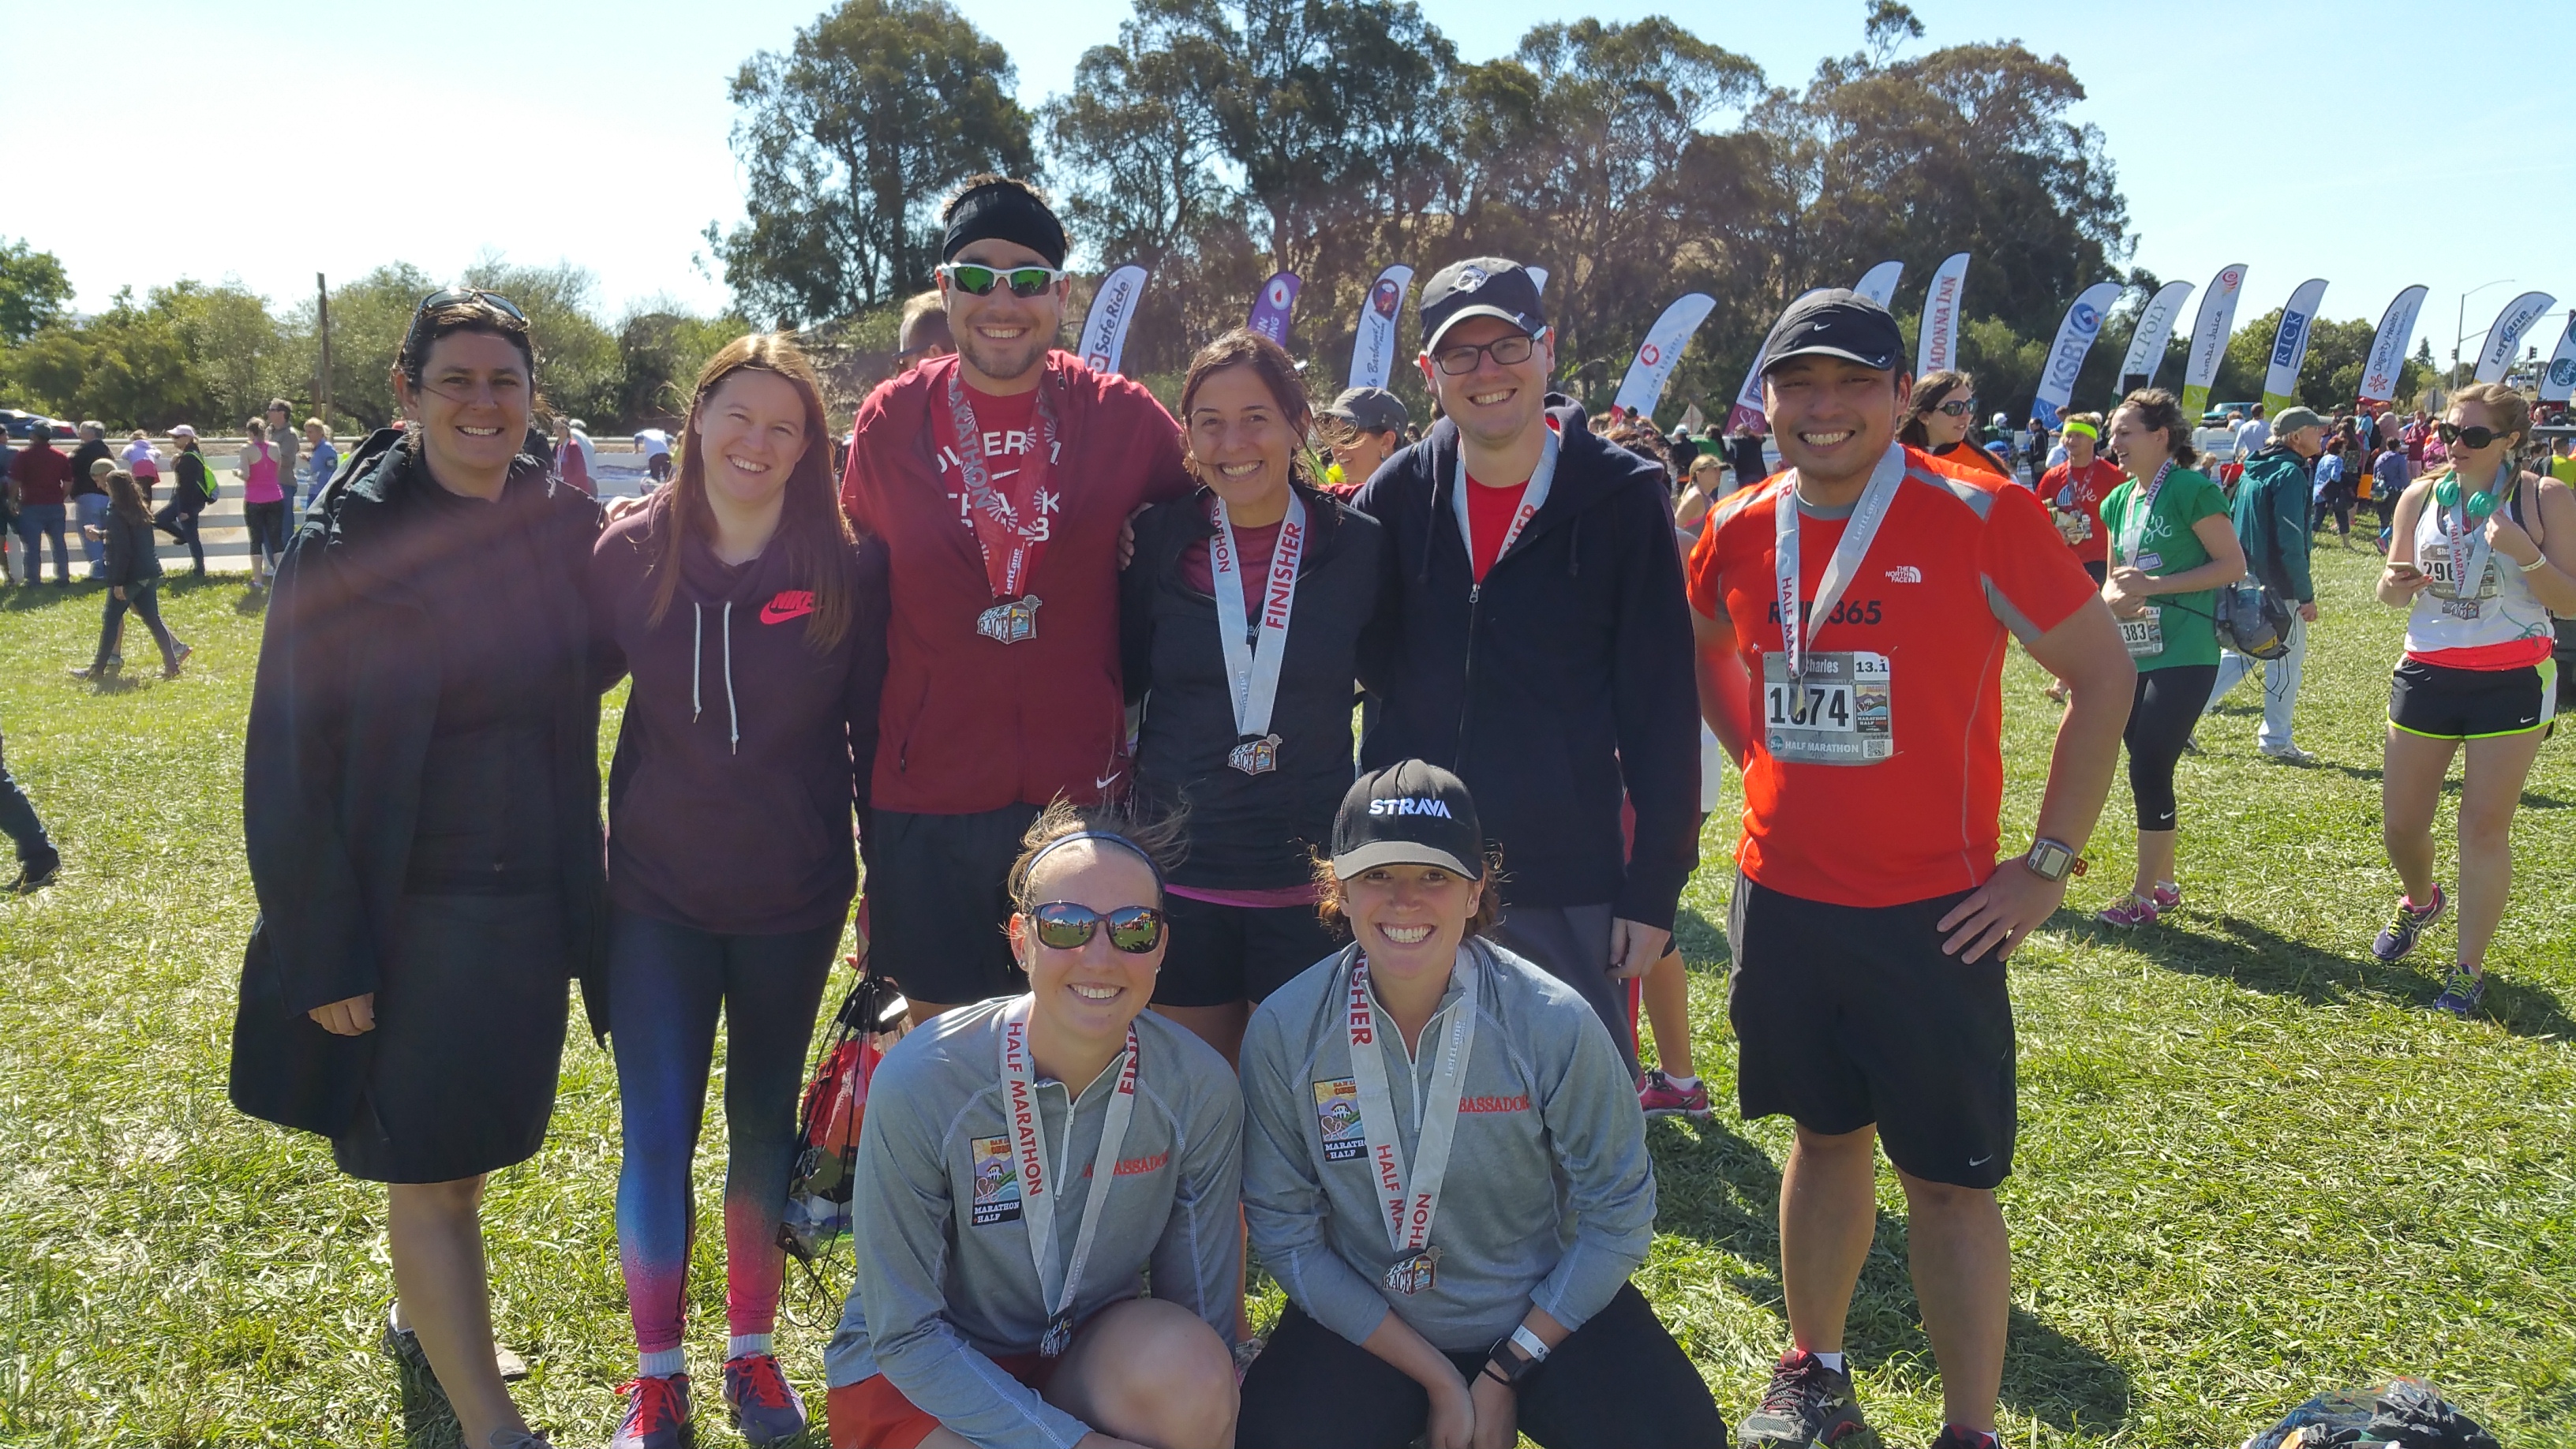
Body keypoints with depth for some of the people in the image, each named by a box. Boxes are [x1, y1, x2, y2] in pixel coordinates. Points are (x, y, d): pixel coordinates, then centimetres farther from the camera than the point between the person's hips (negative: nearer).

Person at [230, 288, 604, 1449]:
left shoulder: (565, 531, 1)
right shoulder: (346, 547, -11)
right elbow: (290, 764, -10)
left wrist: (581, 894, 7)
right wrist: (327, 953, -13)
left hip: (530, 906, 5)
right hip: (407, 910, -5)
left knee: (468, 1148, 20)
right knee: (425, 1171, 2)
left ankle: (425, 1323, 45)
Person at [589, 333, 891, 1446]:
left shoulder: (847, 569, -7)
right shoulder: (632, 552, -5)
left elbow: (873, 731, -2)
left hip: (793, 897, 0)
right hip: (658, 895, 0)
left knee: (764, 1127, 13)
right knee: (656, 1137, 0)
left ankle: (753, 1351, 32)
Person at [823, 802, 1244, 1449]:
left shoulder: (1199, 1088, -17)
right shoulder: (919, 1082, -24)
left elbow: (1208, 1315, -5)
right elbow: (905, 1335, -17)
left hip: (1083, 1355, 3)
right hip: (908, 1373, -3)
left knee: (1187, 1364, -30)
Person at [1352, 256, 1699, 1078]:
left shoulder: (1622, 498, -6)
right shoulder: (1398, 494, 2)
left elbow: (1661, 709, -6)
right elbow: (1366, 655, 11)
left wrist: (1655, 887, -8)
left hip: (1566, 889, -3)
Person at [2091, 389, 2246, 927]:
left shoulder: (2191, 489, -10)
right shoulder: (2120, 500, 12)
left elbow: (2233, 565, -12)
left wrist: (2153, 586, -18)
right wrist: (2113, 596, -5)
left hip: (2182, 656, -7)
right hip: (2132, 655, 7)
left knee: (2149, 770, -8)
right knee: (2147, 771, 12)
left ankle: (2143, 897, 3)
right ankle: (2164, 883, 25)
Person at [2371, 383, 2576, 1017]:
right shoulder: (2421, 496, 4)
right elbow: (2394, 586, 13)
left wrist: (2524, 552, -24)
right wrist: (2394, 584, -10)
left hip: (2511, 680, -3)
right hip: (2427, 674, 4)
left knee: (2485, 824, -1)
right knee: (2400, 822, 8)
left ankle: (2469, 968, 10)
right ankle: (2419, 900, 41)